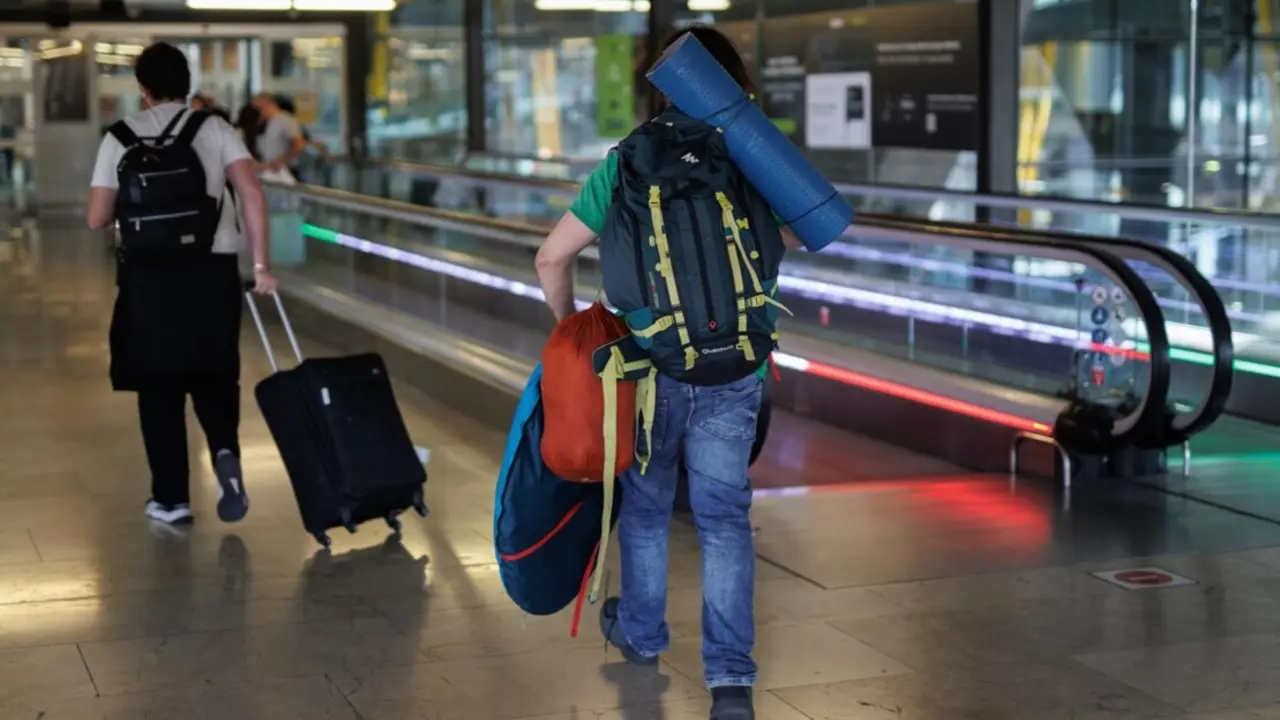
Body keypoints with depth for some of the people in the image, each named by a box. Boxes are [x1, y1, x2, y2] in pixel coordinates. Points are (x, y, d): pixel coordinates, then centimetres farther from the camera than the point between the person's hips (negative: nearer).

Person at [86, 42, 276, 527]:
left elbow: (96, 219, 2)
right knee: (213, 378, 16)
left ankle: (172, 499, 14)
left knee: (159, 388, 11)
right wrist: (261, 264, -9)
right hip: (212, 271, 0)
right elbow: (252, 193, -11)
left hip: (148, 274, 0)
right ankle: (225, 453, -12)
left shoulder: (119, 138, 2)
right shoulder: (215, 130, 2)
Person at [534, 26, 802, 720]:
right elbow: (795, 238, 14)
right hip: (734, 374, 0)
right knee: (724, 518, 6)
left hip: (650, 369, 0)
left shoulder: (626, 165, -5)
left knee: (645, 506, 20)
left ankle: (641, 634, 41)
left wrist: (568, 327, 13)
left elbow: (552, 257, -2)